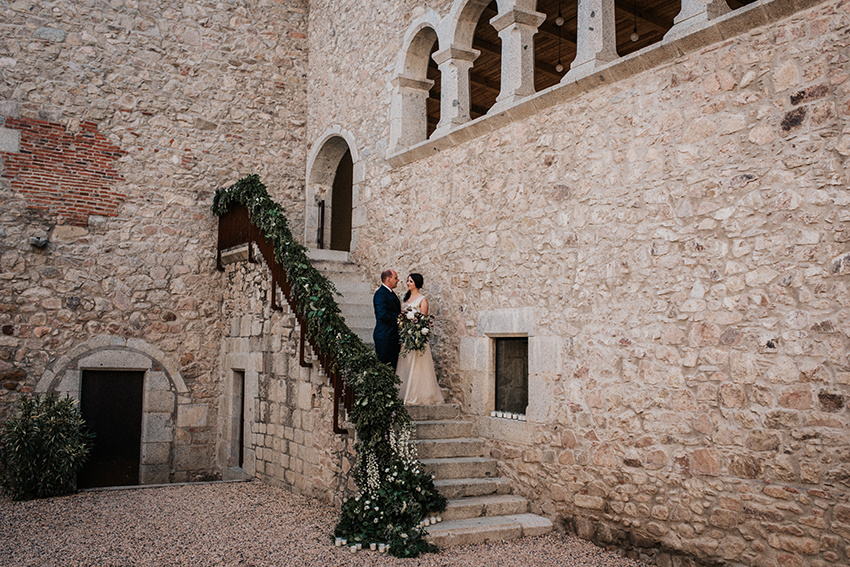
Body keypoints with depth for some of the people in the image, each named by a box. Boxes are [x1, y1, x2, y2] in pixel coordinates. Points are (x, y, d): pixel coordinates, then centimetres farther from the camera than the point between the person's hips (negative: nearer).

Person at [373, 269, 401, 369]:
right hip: (385, 337, -9)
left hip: (394, 336, 10)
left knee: (393, 364, 9)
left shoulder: (391, 293, 18)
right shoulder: (380, 294, -13)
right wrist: (398, 321, -14)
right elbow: (382, 315, -22)